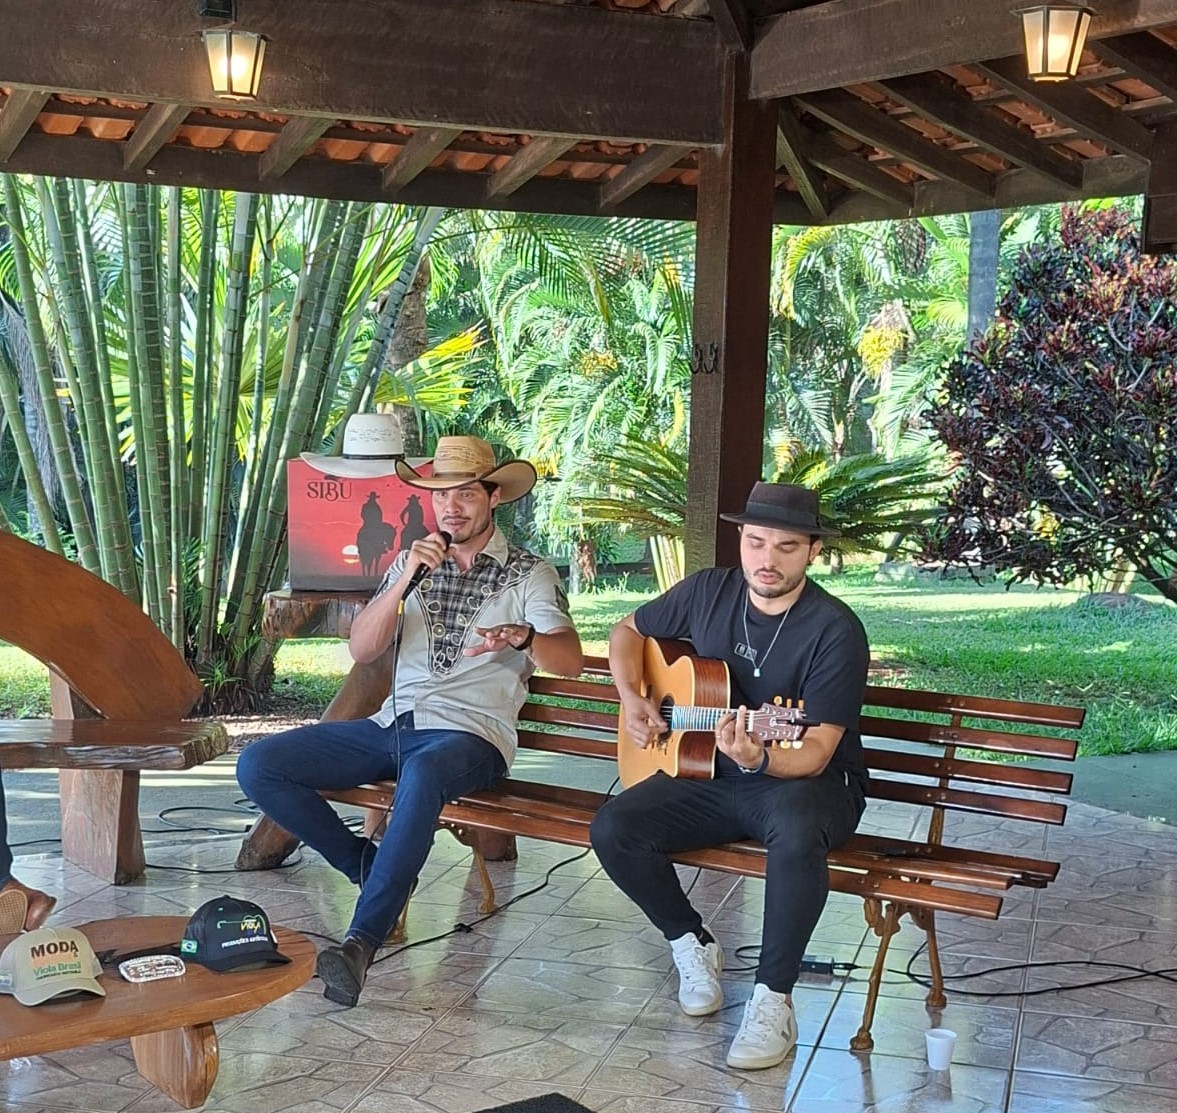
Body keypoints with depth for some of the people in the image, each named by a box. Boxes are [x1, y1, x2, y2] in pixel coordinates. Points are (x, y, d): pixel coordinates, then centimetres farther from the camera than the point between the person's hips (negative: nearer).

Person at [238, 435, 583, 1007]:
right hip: (392, 725, 5)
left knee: (422, 775, -42)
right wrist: (405, 581, -9)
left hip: (469, 734, -5)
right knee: (258, 765, -11)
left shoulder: (530, 575, 5)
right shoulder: (412, 562, 16)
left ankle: (362, 940, -35)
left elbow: (571, 660, -9)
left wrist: (522, 637, -32)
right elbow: (362, 650, 6)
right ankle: (370, 866, 0)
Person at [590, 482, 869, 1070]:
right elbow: (629, 631, 16)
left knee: (796, 835, -40)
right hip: (706, 773, 5)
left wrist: (758, 758, -42)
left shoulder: (835, 630, -17)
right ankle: (692, 944, 5)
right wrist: (631, 697, 0)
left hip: (806, 781, -5)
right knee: (612, 829, -18)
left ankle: (772, 999, -22)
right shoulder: (709, 591, -2)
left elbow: (816, 753, -22)